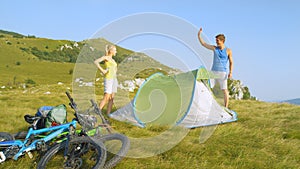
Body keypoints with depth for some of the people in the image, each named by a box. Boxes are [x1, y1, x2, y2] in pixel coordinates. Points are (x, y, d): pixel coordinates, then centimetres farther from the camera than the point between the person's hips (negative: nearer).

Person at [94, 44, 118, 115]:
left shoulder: (112, 60, 19)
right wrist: (102, 70, -18)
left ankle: (108, 114, 6)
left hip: (114, 79, 8)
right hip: (108, 78, -8)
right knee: (106, 98, -13)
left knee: (111, 98, 4)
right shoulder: (106, 57, -4)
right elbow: (96, 62, -19)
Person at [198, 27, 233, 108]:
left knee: (225, 90, -2)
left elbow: (231, 62, 1)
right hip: (213, 72, 4)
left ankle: (226, 108, 6)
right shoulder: (214, 48, 5)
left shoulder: (228, 50, -3)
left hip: (222, 72, -3)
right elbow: (203, 44, 8)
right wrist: (199, 35, -1)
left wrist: (230, 72, -10)